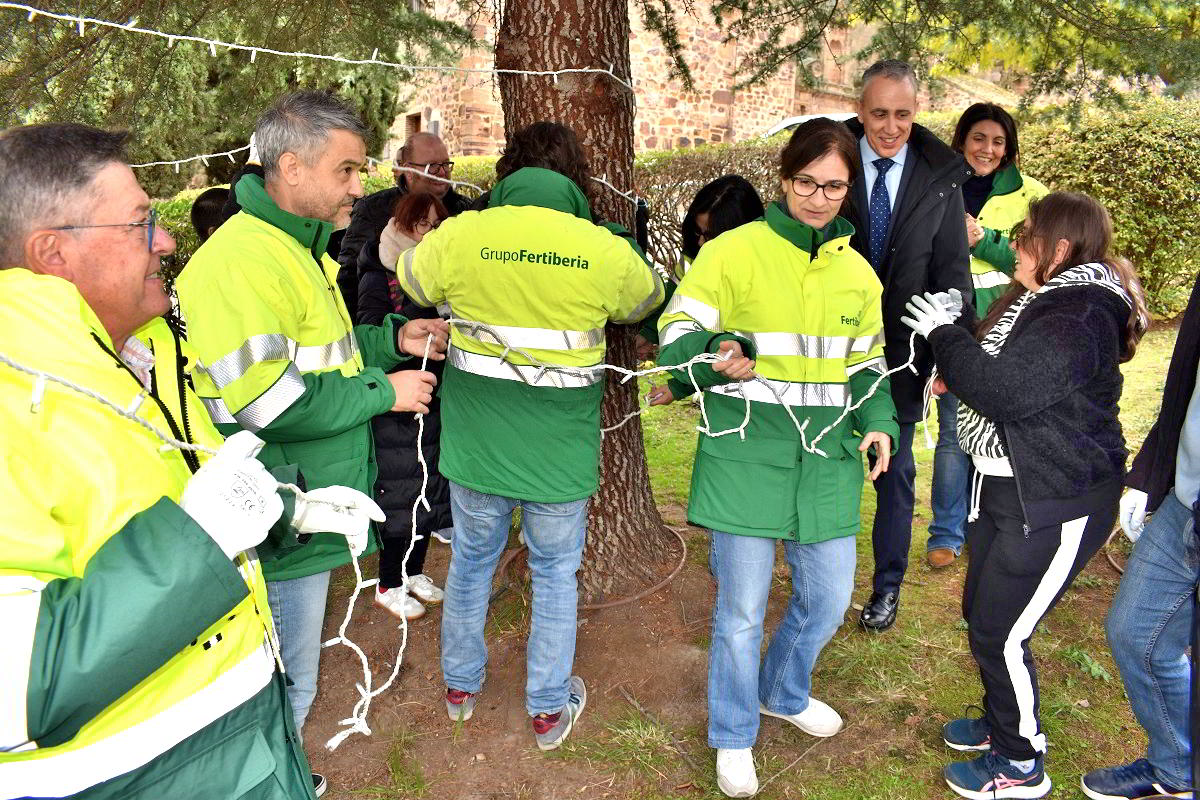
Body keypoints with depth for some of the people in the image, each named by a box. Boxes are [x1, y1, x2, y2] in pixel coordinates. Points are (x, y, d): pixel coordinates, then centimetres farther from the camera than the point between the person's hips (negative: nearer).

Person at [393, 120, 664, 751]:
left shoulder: (458, 236, -9)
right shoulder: (605, 252, -11)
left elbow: (411, 284, 12)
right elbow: (647, 300, 11)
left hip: (475, 437, 2)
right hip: (559, 443, -1)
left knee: (471, 559, 22)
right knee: (555, 572, 16)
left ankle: (461, 684, 41)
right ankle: (548, 709, 30)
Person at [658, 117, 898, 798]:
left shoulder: (858, 273, 11)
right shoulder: (734, 251, -6)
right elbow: (677, 332, -6)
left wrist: (879, 422, 2)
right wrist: (721, 351, -27)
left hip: (827, 459, 5)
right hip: (747, 454, -5)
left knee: (830, 596, 14)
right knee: (743, 606, 3)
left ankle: (784, 693, 45)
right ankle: (734, 737, 28)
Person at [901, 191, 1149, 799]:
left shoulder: (1078, 316, -22)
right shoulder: (1043, 299, 10)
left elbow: (1005, 393, -29)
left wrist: (945, 334, -19)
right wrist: (957, 371, 5)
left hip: (1054, 507, -10)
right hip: (1005, 488, 10)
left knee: (999, 632, 0)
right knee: (981, 614, 20)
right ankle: (1006, 721, 42)